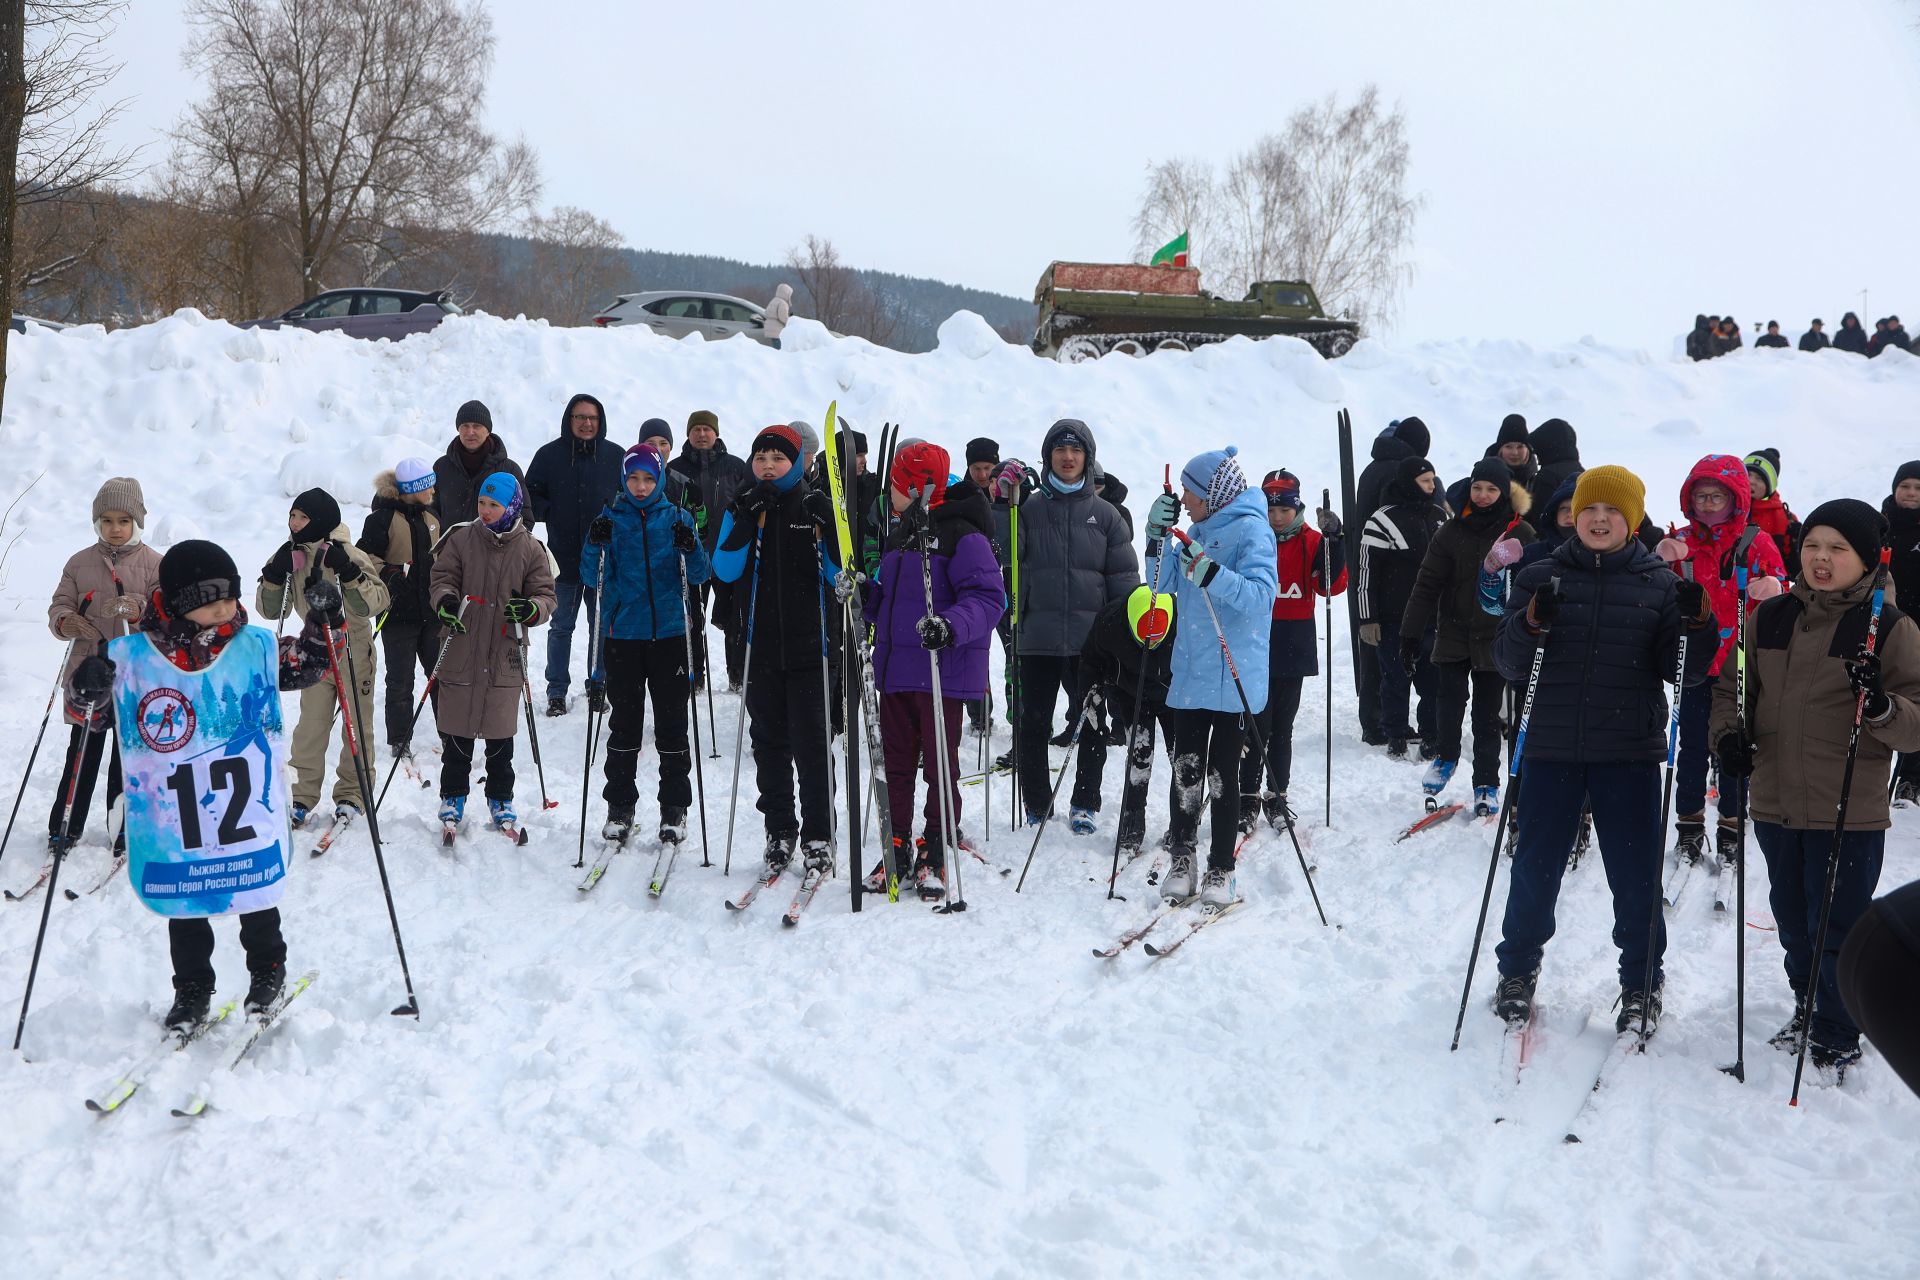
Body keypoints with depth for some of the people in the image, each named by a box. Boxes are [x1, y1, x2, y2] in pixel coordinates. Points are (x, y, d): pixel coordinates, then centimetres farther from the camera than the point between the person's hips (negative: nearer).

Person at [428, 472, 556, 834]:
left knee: (501, 734, 7)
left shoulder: (530, 549, 1)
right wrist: (445, 600, -22)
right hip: (461, 651, 0)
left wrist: (532, 609, -20)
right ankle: (453, 797, 21)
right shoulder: (462, 540, 1)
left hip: (505, 656, 0)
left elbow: (545, 594, 3)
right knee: (457, 730, 5)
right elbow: (443, 577, 1)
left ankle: (500, 800, 22)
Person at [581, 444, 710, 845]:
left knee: (672, 724, 3)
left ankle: (674, 809, 11)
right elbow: (591, 576, -2)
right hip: (623, 634, 0)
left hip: (669, 633, 0)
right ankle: (619, 808, 14)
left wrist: (690, 549, -20)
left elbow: (699, 575, -1)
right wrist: (596, 545, -20)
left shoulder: (677, 519, 5)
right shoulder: (611, 518, 4)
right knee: (624, 723, 5)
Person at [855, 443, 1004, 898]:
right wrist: (863, 596, 2)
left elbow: (988, 597, -19)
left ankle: (935, 855, 13)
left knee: (939, 764, 2)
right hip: (896, 669, 8)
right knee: (897, 763, 12)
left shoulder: (961, 535, -12)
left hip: (942, 672, -8)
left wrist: (952, 625, -35)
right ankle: (897, 850, 22)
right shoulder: (900, 535, 16)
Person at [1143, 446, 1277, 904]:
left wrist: (1211, 574, -36)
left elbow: (1261, 594, -22)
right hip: (1190, 673, 6)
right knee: (1186, 769, 7)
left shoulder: (1251, 531, -10)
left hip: (1233, 677, -6)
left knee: (1222, 774, 0)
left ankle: (1221, 868, 10)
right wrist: (1158, 536, 3)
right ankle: (1181, 858, 18)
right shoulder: (1197, 531, 13)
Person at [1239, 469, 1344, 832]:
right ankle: (1248, 798, 6)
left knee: (1282, 729, 11)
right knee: (1257, 727, -3)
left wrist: (1333, 540, -17)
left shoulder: (1311, 541, 2)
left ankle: (1277, 798, 20)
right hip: (1255, 648, -2)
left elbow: (1332, 585, -8)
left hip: (1293, 650, 2)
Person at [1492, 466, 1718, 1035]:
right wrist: (1530, 624, -18)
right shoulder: (1541, 577, 4)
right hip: (1551, 747, 0)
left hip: (1629, 752, 0)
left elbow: (1682, 671, 2)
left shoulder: (1659, 583, 4)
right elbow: (1509, 662, 1)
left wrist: (1696, 625, -16)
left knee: (1636, 874, 5)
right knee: (1534, 868, 8)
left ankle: (1641, 983, 22)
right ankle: (1518, 970, 26)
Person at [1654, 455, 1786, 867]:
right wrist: (1661, 561, -22)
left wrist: (1774, 588, -23)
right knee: (1692, 744, 7)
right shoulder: (1679, 543, 3)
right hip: (1694, 662, 1)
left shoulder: (1757, 544, -1)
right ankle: (1690, 823, 18)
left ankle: (1732, 826, 16)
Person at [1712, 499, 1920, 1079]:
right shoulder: (1770, 618, 4)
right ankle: (1807, 1012, 40)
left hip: (1849, 814, -5)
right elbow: (1733, 684, 16)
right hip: (1775, 806, 5)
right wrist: (1730, 731, -3)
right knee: (1793, 924, 19)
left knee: (1835, 933, 1)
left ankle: (1837, 1039, 20)